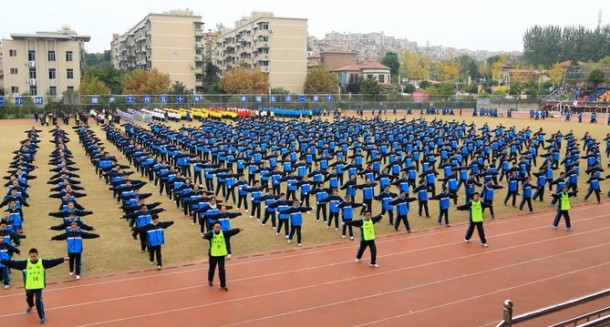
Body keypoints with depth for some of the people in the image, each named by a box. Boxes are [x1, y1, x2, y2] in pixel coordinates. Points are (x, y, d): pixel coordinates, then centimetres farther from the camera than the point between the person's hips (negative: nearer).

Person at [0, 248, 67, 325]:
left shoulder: (42, 262, -11)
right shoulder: (25, 263, -9)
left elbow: (52, 262, -14)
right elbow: (13, 263, -11)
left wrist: (63, 259, -23)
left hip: (39, 286, -3)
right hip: (29, 286, 3)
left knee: (39, 301, -10)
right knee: (28, 299, 26)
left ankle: (42, 317, 2)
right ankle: (30, 306, 61)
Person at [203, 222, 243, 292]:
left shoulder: (223, 233, -5)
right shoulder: (211, 233, -14)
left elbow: (231, 232, -16)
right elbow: (207, 235, -36)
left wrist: (238, 230, -31)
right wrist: (205, 236, -60)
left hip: (221, 255, 1)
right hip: (213, 255, -1)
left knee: (222, 270, 2)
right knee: (212, 269, 18)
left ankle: (223, 285, 11)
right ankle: (210, 281, 44)